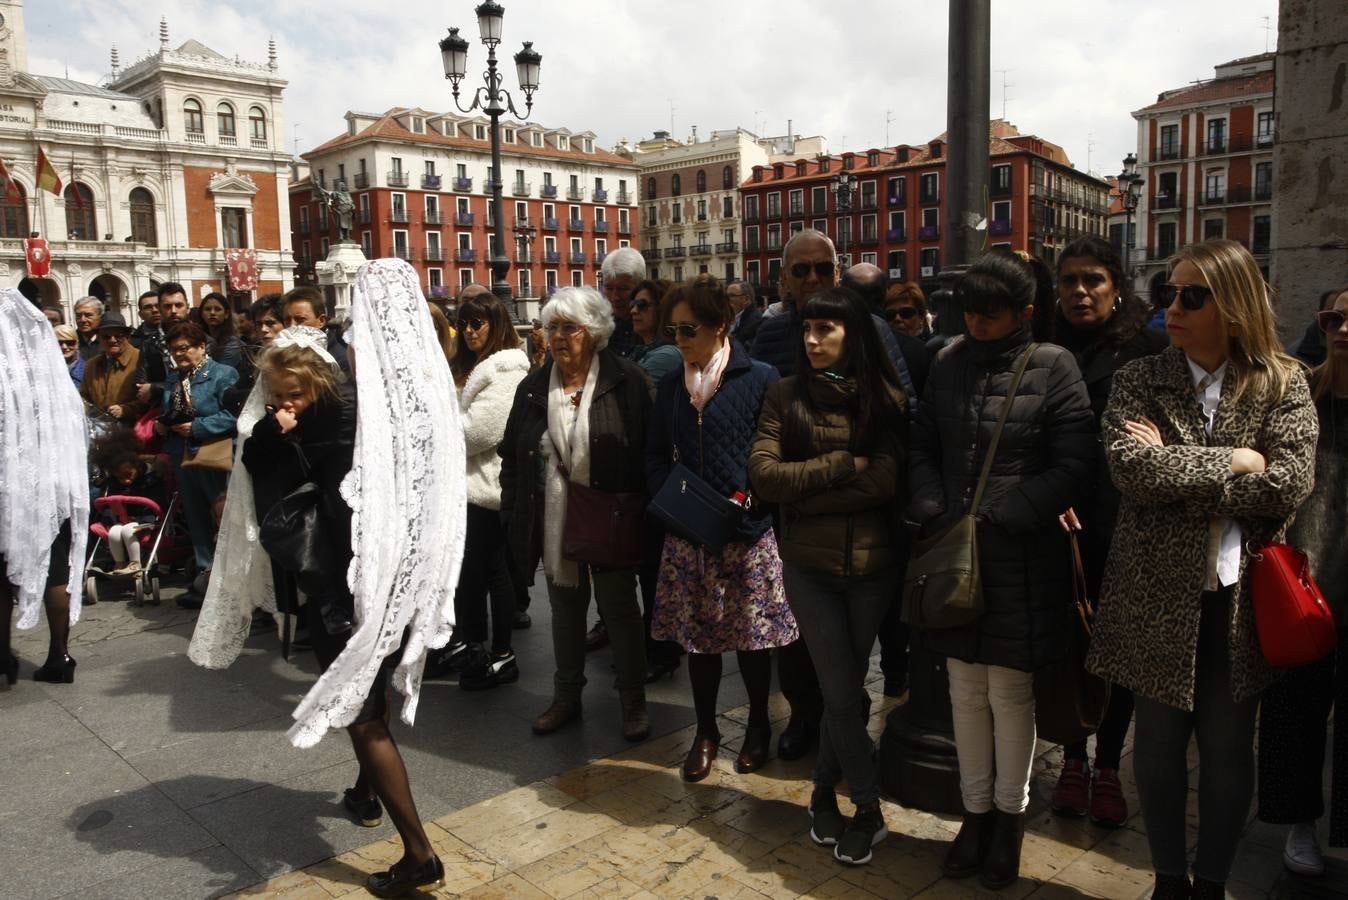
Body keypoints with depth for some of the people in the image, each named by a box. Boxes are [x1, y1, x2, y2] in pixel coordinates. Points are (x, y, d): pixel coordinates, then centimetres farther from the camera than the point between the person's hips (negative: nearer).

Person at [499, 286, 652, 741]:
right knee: (565, 609, 18)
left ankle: (633, 700, 27)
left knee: (619, 608, 9)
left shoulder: (626, 380, -9)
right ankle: (566, 697, 35)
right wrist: (513, 516, 2)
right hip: (553, 523, 4)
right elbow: (512, 458, 8)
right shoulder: (534, 387, 4)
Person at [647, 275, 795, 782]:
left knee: (752, 633, 8)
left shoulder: (759, 379, -6)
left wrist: (747, 503, -17)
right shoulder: (671, 387, 9)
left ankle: (758, 726, 30)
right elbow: (657, 455, 13)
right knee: (698, 634, 10)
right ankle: (705, 731, 27)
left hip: (748, 534, -3)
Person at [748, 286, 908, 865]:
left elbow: (885, 482, -14)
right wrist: (843, 464, -15)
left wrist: (802, 494, -14)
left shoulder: (886, 397, -1)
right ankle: (869, 809, 21)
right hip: (808, 566, 0)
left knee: (843, 690, 11)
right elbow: (762, 475, -11)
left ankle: (824, 792, 33)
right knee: (842, 693, 2)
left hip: (872, 564, 1)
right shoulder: (786, 395, 0)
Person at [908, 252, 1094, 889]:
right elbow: (922, 447, 12)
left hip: (1022, 560, -4)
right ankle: (976, 811, 31)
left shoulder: (1052, 366, -6)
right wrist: (935, 513, -5)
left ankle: (1010, 818, 28)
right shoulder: (949, 363, 8)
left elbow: (1072, 465, -11)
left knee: (1009, 693, 6)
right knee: (966, 691, 12)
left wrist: (994, 519, -15)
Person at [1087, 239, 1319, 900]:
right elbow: (1130, 469, -17)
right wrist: (1232, 462, -14)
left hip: (1240, 599, 0)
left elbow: (1291, 485, -15)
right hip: (1157, 595, 0)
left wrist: (1175, 474, -16)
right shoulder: (1138, 381, -2)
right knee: (1159, 741, 13)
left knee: (1228, 748, 14)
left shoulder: (1283, 383, -2)